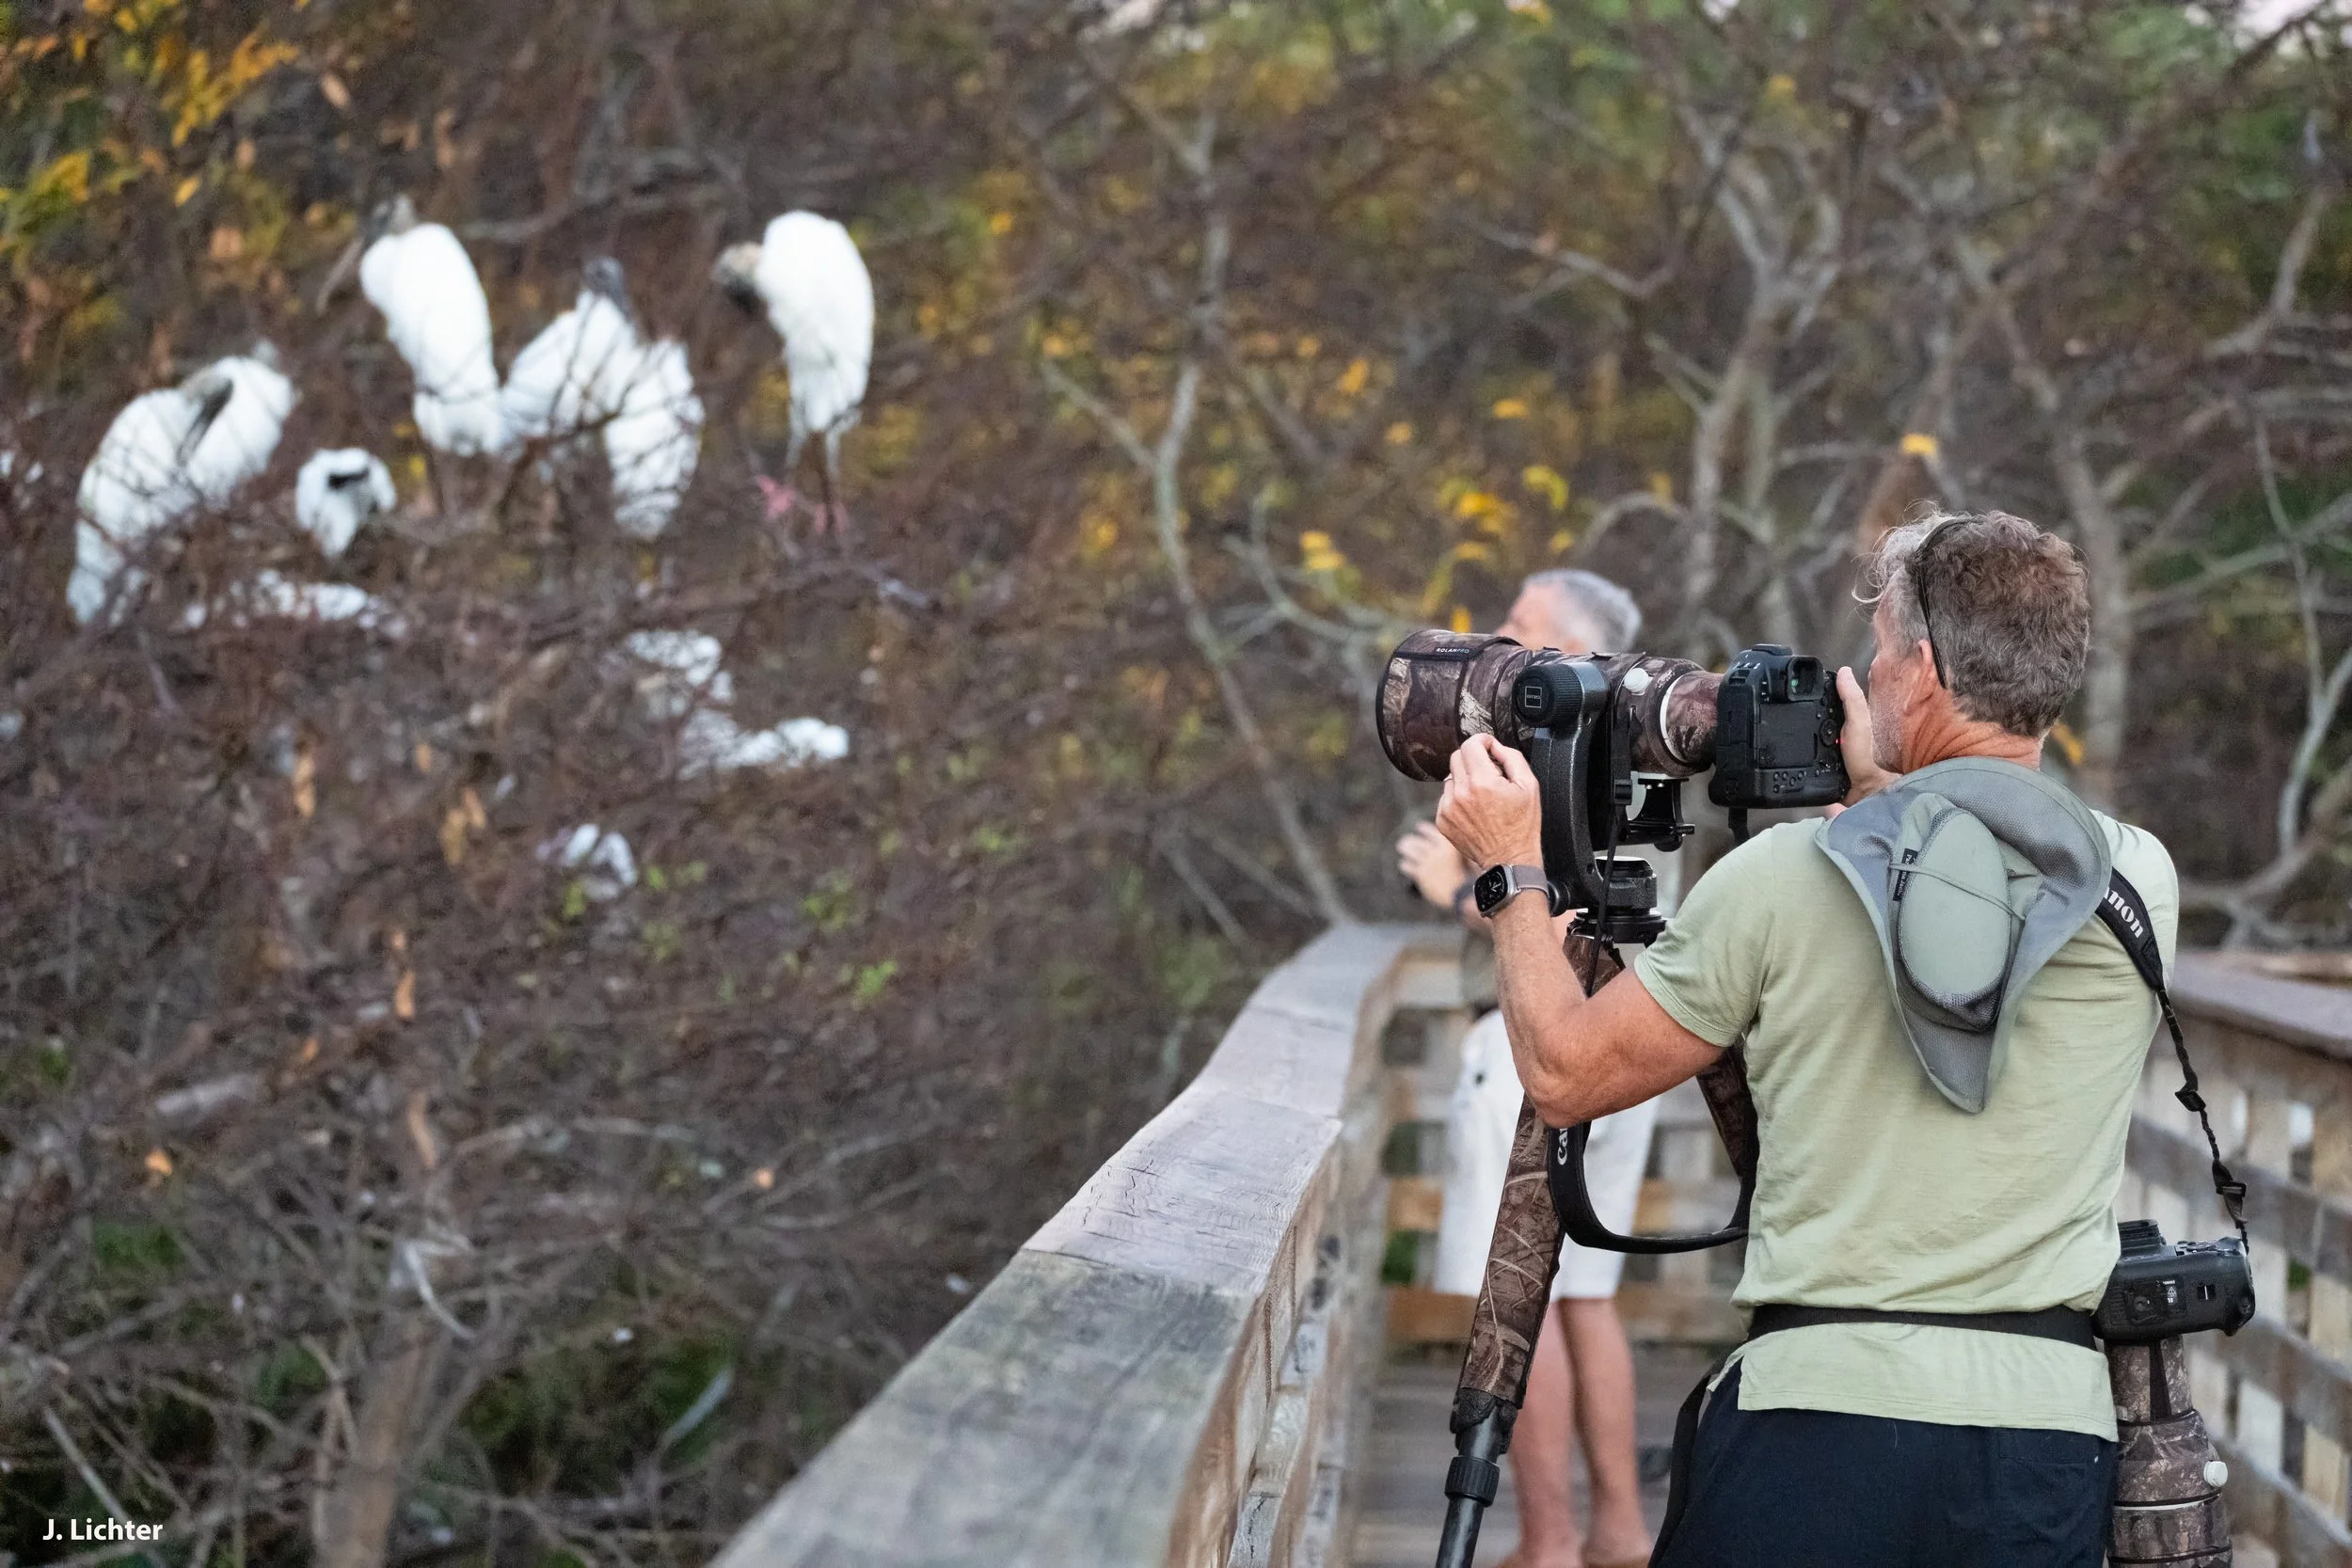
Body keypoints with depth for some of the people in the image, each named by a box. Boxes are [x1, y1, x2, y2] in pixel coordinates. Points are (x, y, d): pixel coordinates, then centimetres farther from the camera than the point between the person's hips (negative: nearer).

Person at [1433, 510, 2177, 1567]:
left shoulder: (1784, 877, -5)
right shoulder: (2140, 884, 2)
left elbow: (1565, 1072, 6)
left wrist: (1512, 872, 18)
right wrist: (1882, 797, 30)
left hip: (1818, 1411, -2)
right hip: (2046, 1427, 3)